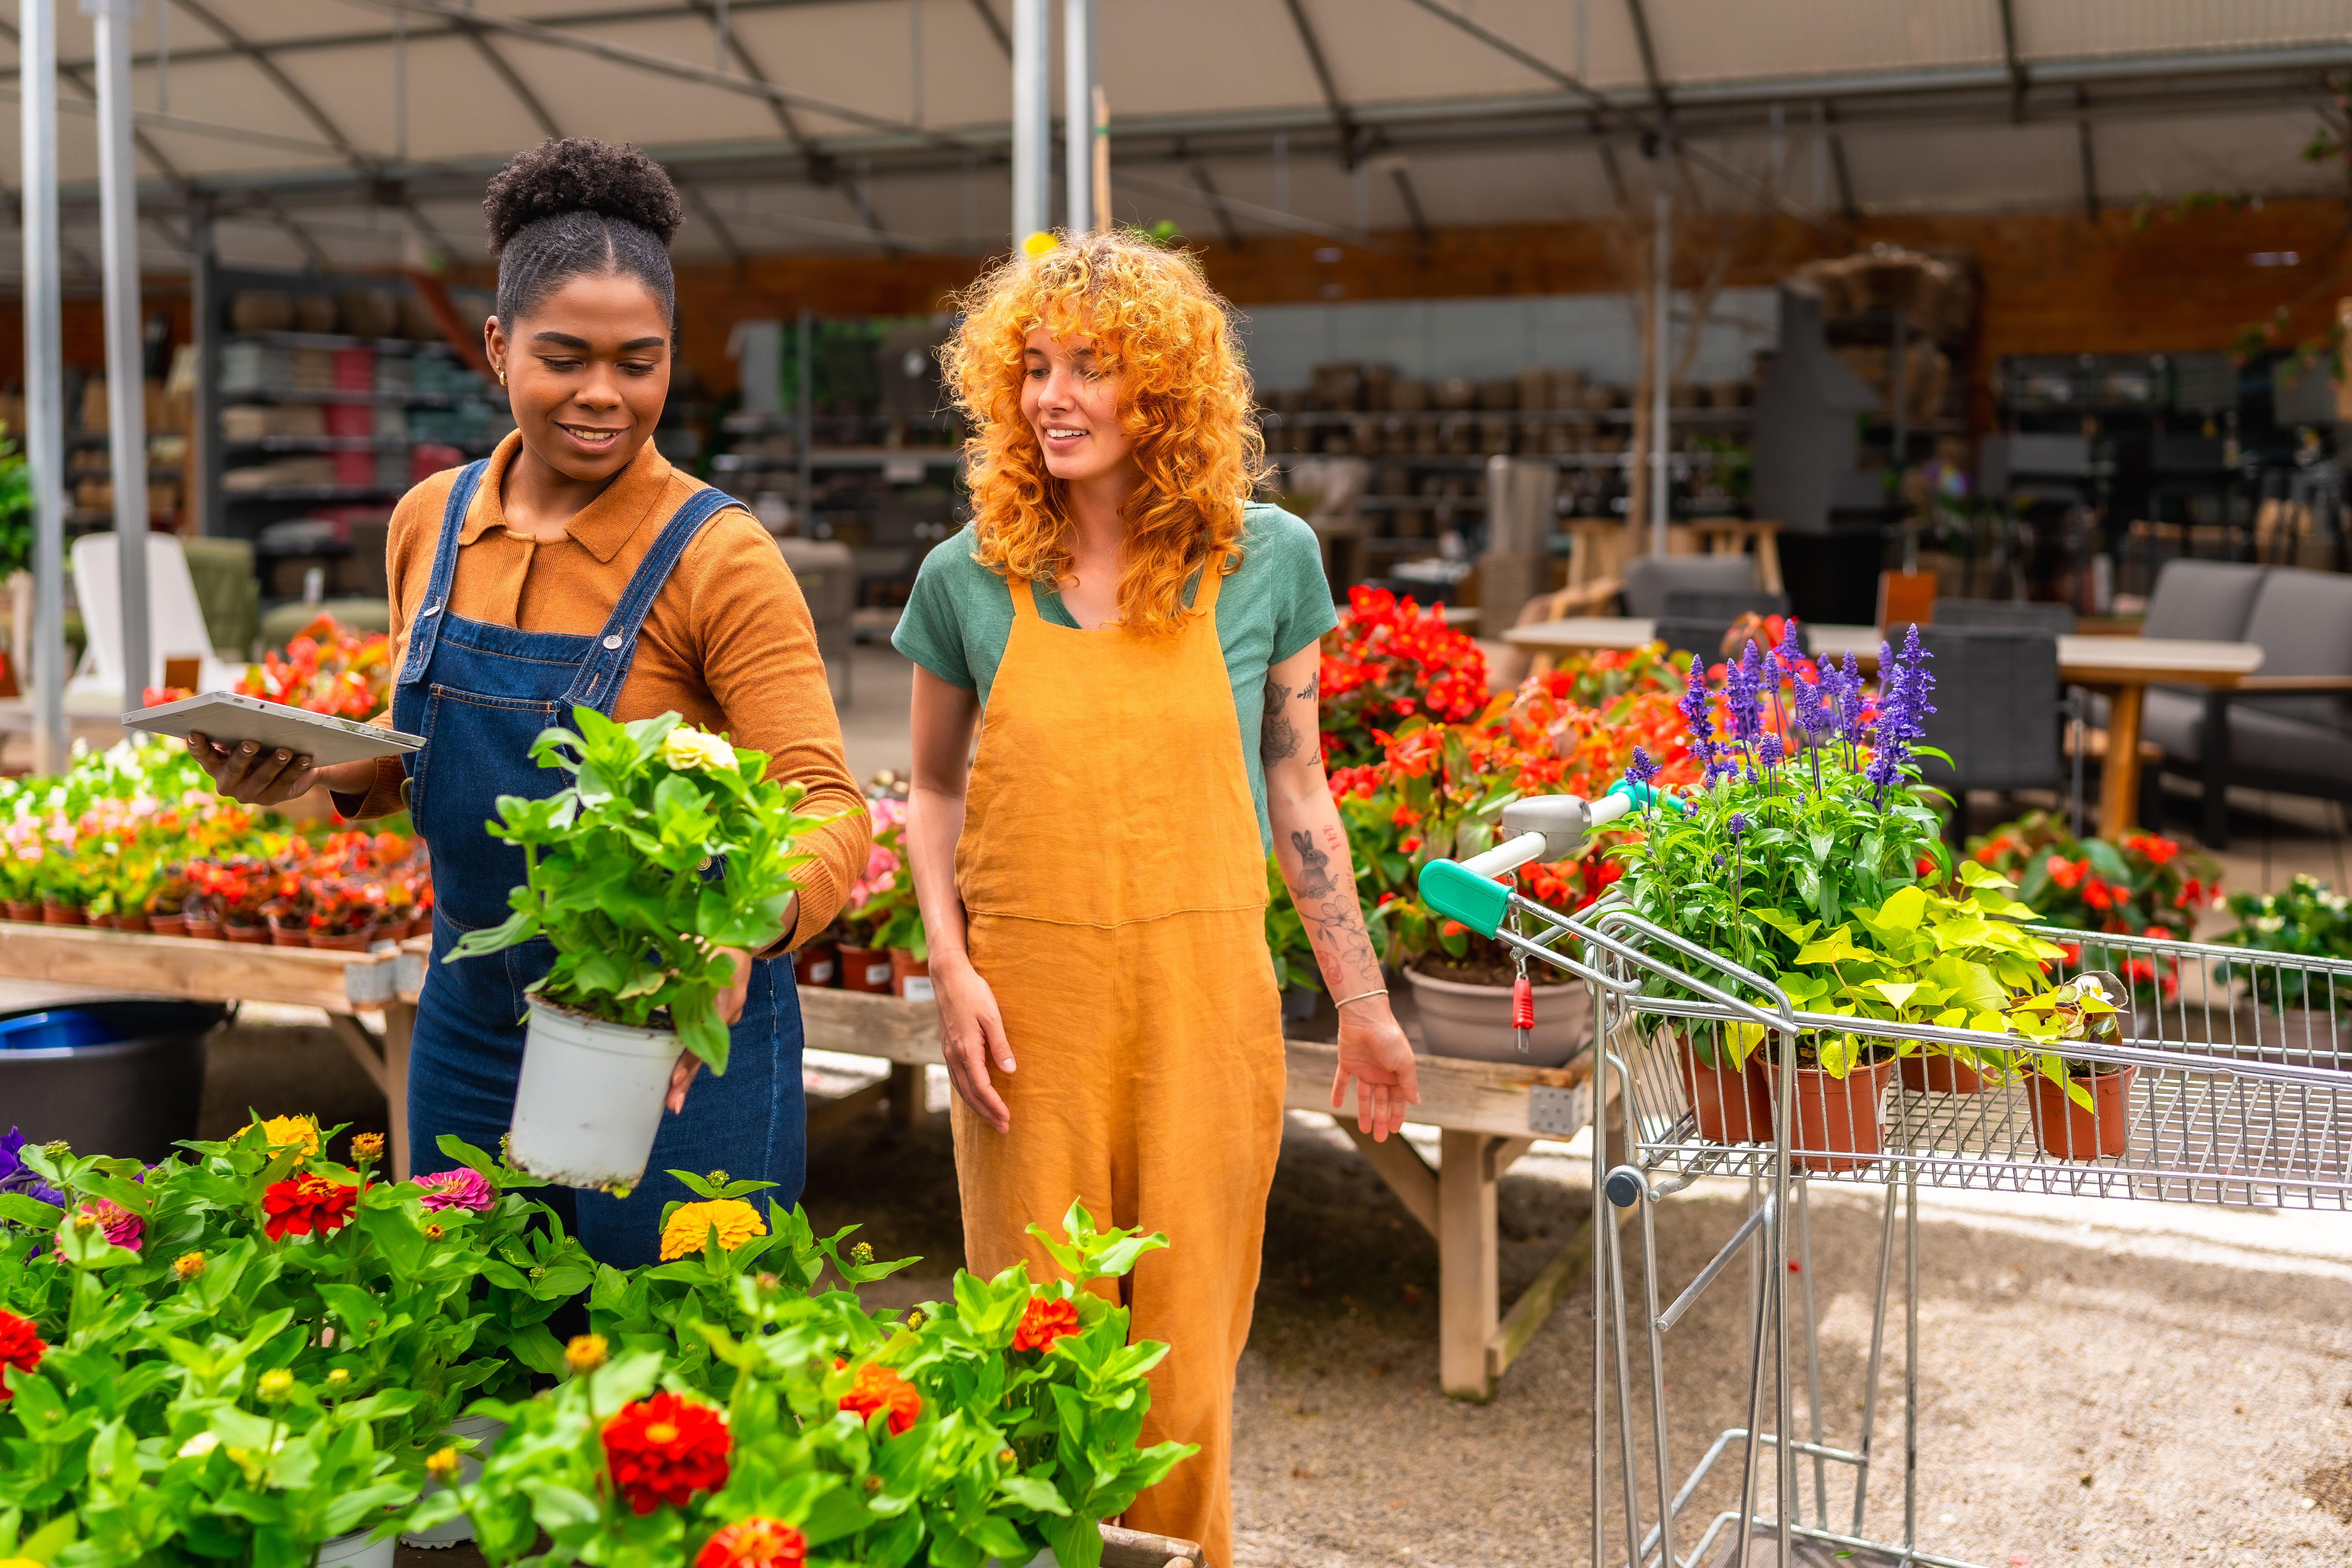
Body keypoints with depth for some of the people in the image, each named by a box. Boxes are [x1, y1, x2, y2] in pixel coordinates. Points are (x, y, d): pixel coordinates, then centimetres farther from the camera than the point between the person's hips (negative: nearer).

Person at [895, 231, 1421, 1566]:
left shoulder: (1266, 559, -1)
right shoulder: (970, 579, 1)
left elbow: (1295, 786, 6)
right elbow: (934, 790, 10)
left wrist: (1364, 1003, 7)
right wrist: (952, 968, -3)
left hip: (1204, 994, 0)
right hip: (1028, 999, 1)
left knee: (1187, 1340, 9)